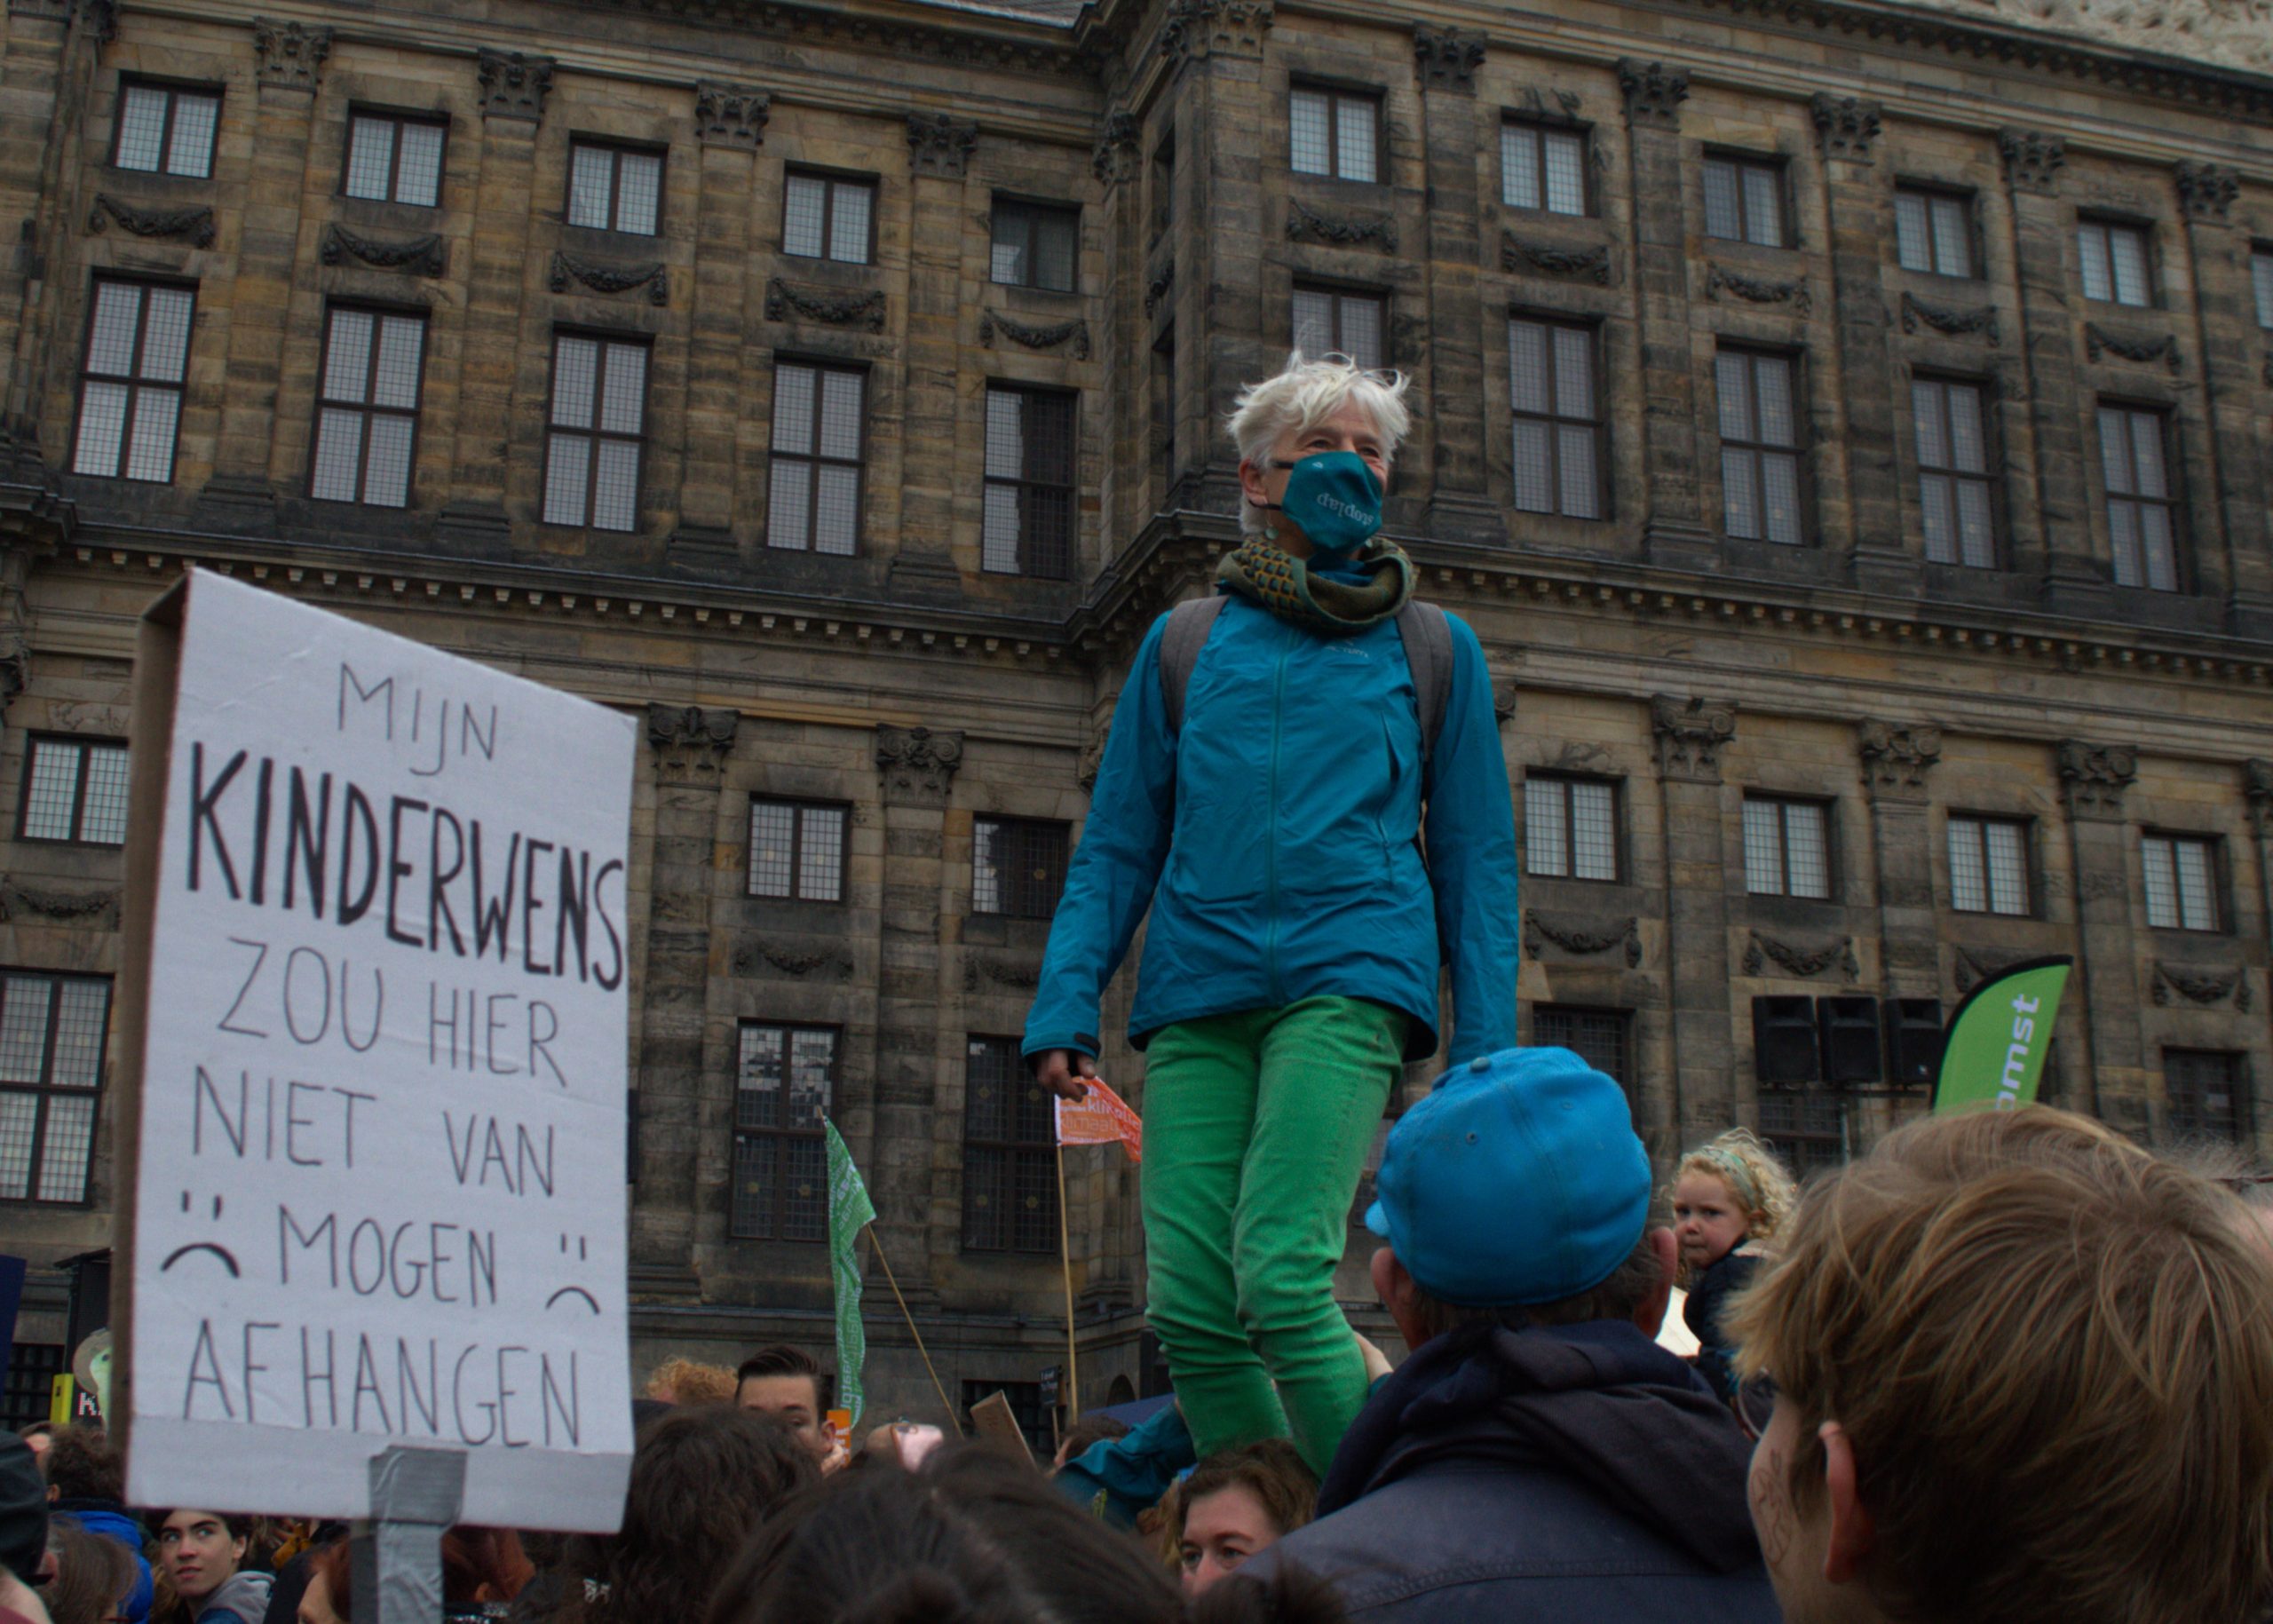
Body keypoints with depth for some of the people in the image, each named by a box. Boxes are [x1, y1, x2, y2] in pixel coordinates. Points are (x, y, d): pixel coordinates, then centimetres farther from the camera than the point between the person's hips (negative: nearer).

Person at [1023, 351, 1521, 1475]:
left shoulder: (1434, 649, 16)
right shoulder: (1184, 643, 19)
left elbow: (1477, 861, 13)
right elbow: (1116, 846, 16)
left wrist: (1485, 1055, 3)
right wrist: (1064, 1004, 3)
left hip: (1350, 971, -2)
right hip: (1200, 990, 3)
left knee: (1280, 1278, -19)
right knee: (1189, 1310, -6)